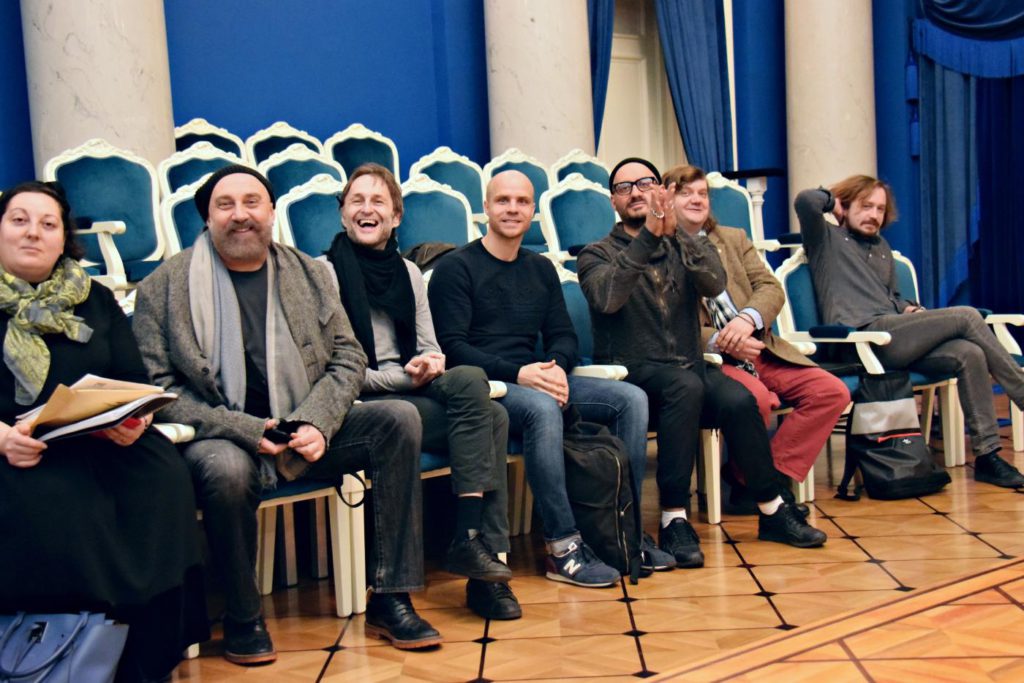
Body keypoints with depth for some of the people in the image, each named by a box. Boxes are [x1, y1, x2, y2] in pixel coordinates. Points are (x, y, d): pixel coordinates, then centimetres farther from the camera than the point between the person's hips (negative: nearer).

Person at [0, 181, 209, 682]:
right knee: (49, 503, -37)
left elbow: (135, 382, 11)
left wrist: (136, 419, -13)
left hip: (100, 445, 3)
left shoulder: (95, 301, 17)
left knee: (162, 478, -27)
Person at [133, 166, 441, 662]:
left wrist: (317, 424, -13)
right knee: (226, 468, -38)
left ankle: (389, 600, -13)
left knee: (398, 419, -16)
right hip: (220, 439, -4)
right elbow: (156, 388, -7)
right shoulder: (164, 286, -1)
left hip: (303, 433, 4)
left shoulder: (309, 274, 11)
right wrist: (247, 430, -17)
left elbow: (348, 357, 7)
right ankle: (242, 617, -11)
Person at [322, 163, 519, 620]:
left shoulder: (408, 272, 19)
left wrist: (432, 365, -8)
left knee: (492, 417, -25)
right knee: (471, 382, -27)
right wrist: (402, 377, -16)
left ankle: (483, 549, -27)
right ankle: (471, 541, -26)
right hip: (362, 406, -5)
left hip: (414, 393, 6)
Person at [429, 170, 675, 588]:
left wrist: (557, 367, -10)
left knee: (631, 399, -13)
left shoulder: (541, 269, 20)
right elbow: (452, 346, -10)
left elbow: (563, 335, 15)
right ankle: (562, 549, -33)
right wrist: (516, 374, -22)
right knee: (542, 408, -38)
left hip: (537, 379, 7)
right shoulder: (456, 268, 0)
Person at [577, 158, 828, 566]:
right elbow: (608, 298, -17)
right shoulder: (597, 255, 7)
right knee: (685, 386, -34)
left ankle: (773, 511, -11)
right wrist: (648, 235, -24)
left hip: (690, 367, 3)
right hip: (629, 374, -3)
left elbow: (716, 284, -8)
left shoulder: (687, 246, 16)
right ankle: (674, 519, -31)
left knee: (738, 399, -27)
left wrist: (674, 233, -21)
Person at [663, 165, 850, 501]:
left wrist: (748, 318, -13)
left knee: (832, 391, -11)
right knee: (756, 396, -35)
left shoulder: (734, 239, 22)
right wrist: (719, 341, -20)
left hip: (759, 349, 7)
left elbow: (771, 287, 10)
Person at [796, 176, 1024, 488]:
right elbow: (805, 200, -10)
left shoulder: (882, 248, 32)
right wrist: (833, 200, 11)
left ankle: (987, 456, -18)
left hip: (893, 339, 7)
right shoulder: (827, 239, 9)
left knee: (970, 355, -20)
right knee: (966, 316, -17)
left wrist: (909, 309, 13)